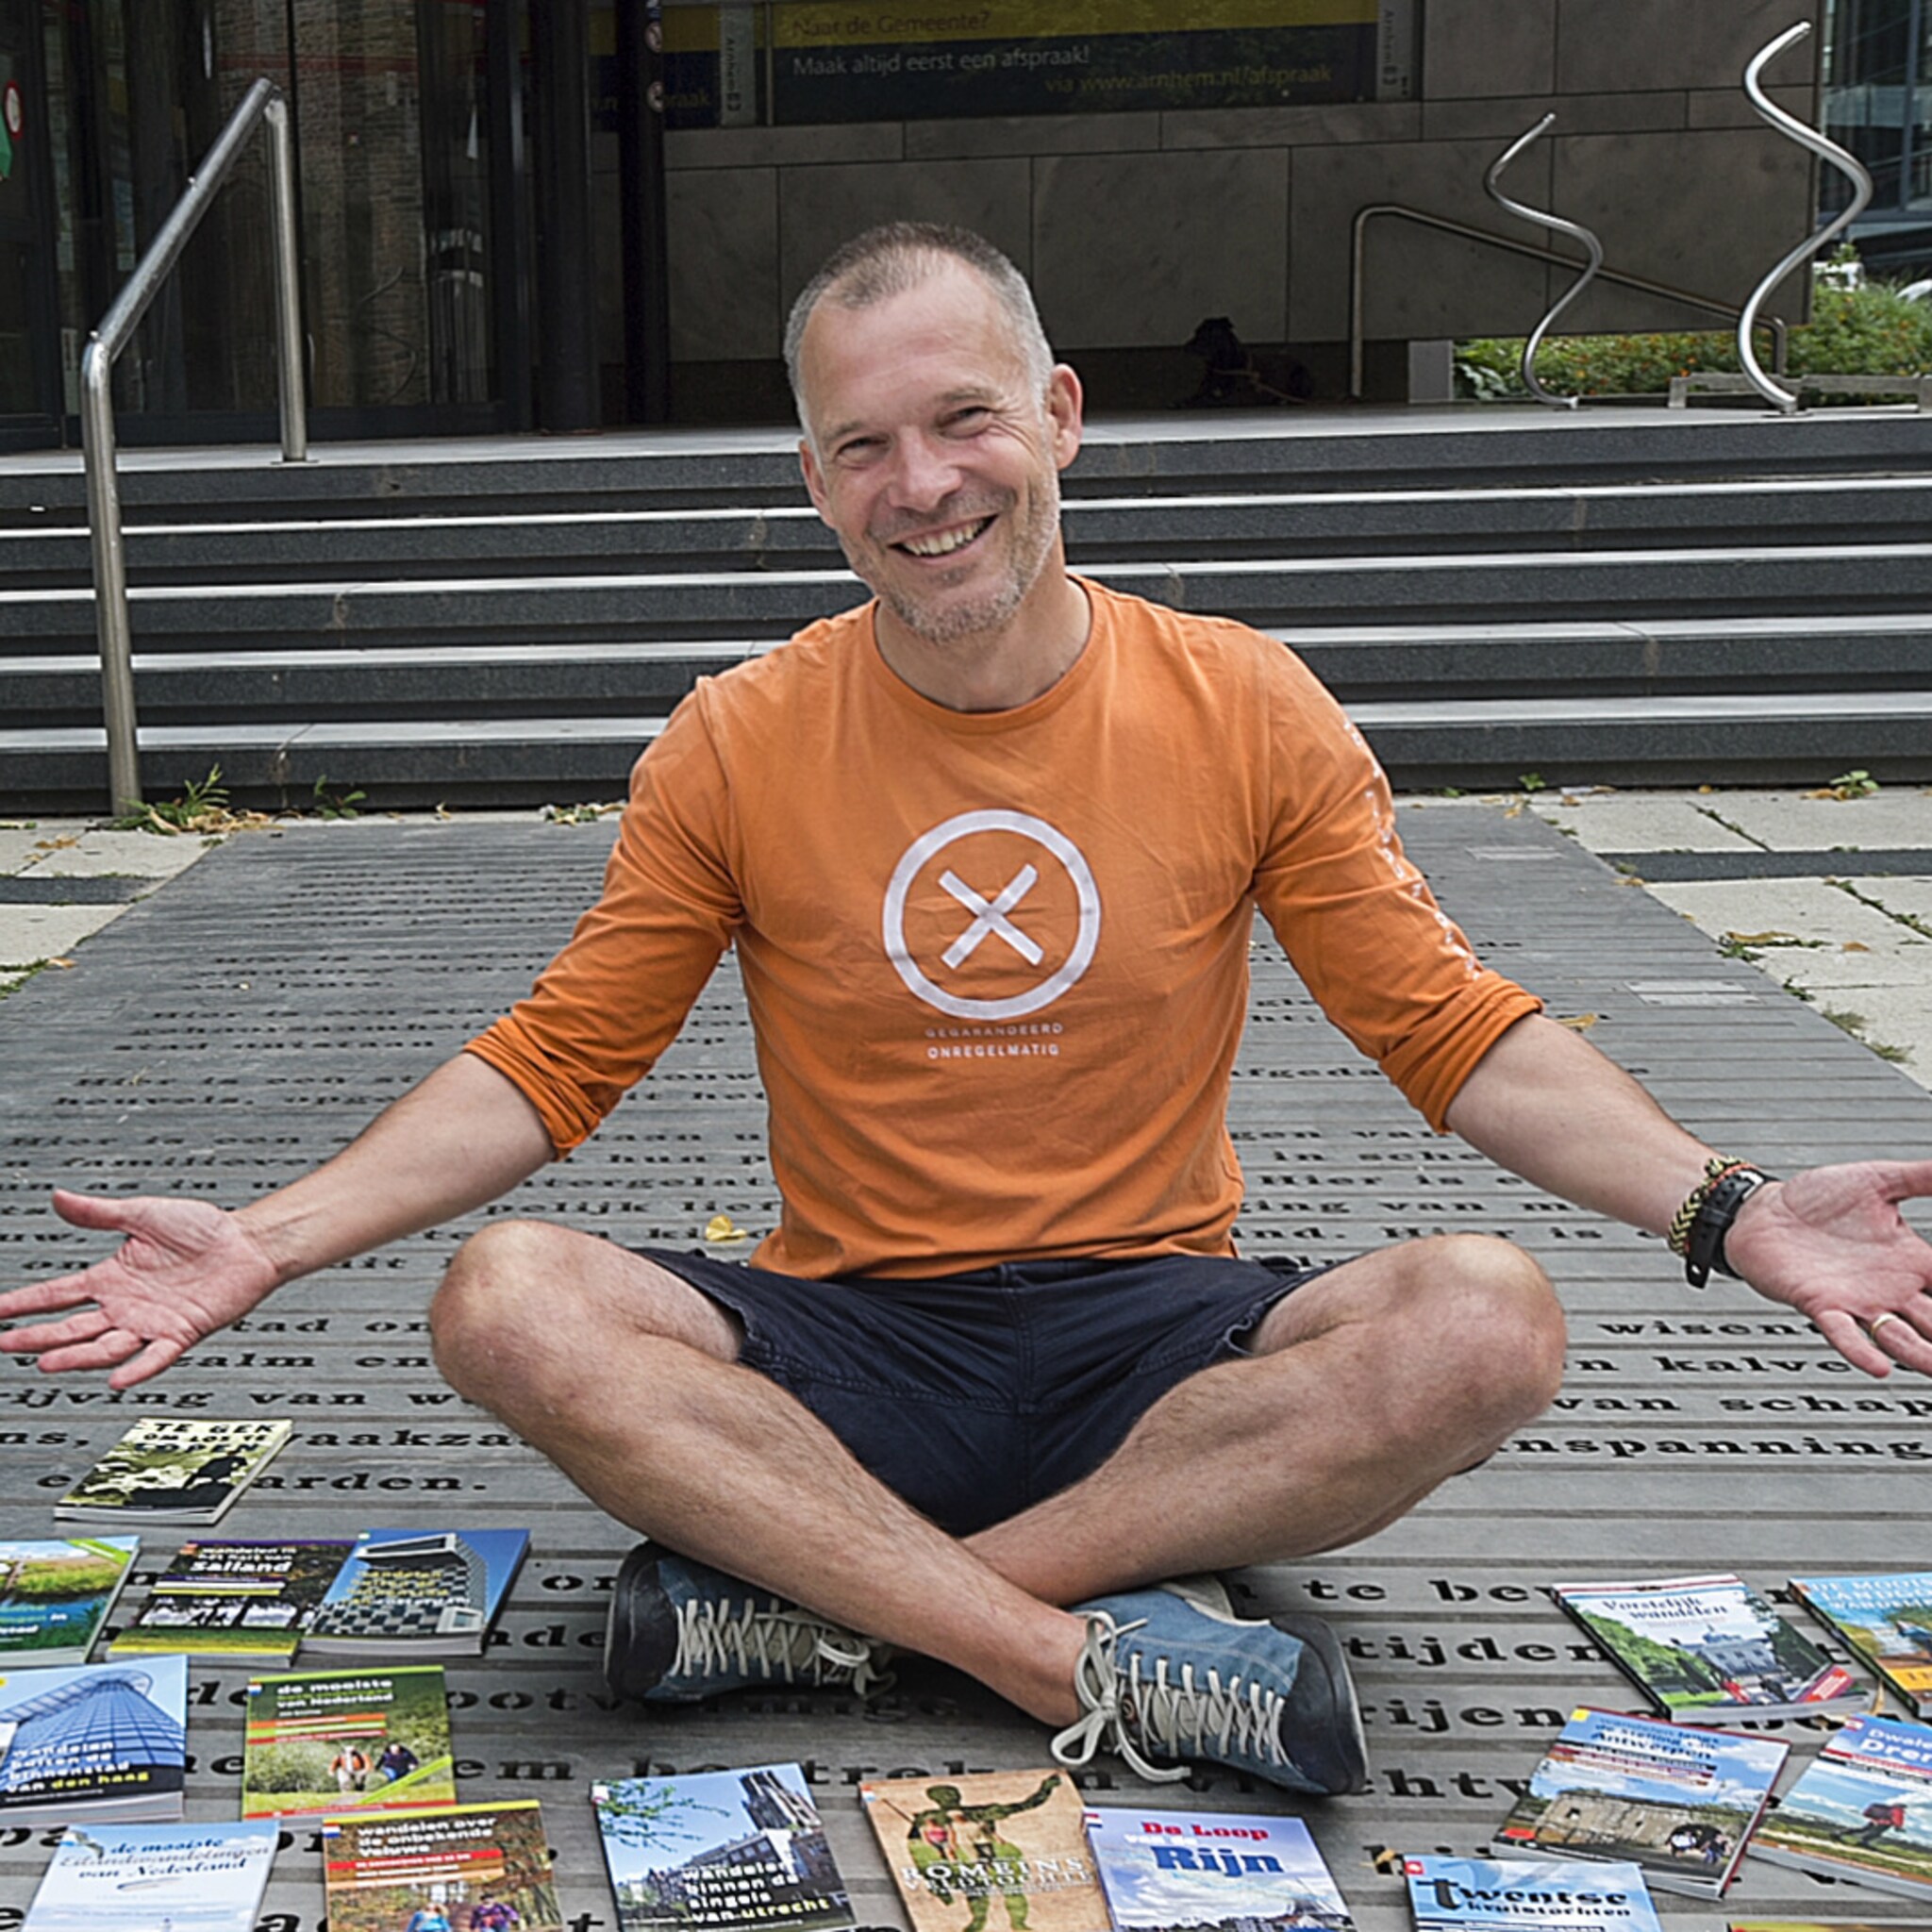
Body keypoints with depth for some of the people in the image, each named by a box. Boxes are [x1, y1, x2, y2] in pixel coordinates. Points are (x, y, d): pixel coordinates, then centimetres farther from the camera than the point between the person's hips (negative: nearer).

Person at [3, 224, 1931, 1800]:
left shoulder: (1246, 709, -3)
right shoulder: (737, 745, -2)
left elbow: (1448, 1024, 0)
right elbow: (554, 1058, 1)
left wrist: (1731, 1210, -13)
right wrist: (267, 1240, -11)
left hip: (1145, 1333, 1)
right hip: (848, 1343, 0)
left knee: (1489, 1320, -28)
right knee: (507, 1303, -26)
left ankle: (809, 1594, -24)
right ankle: (1099, 1653, -26)